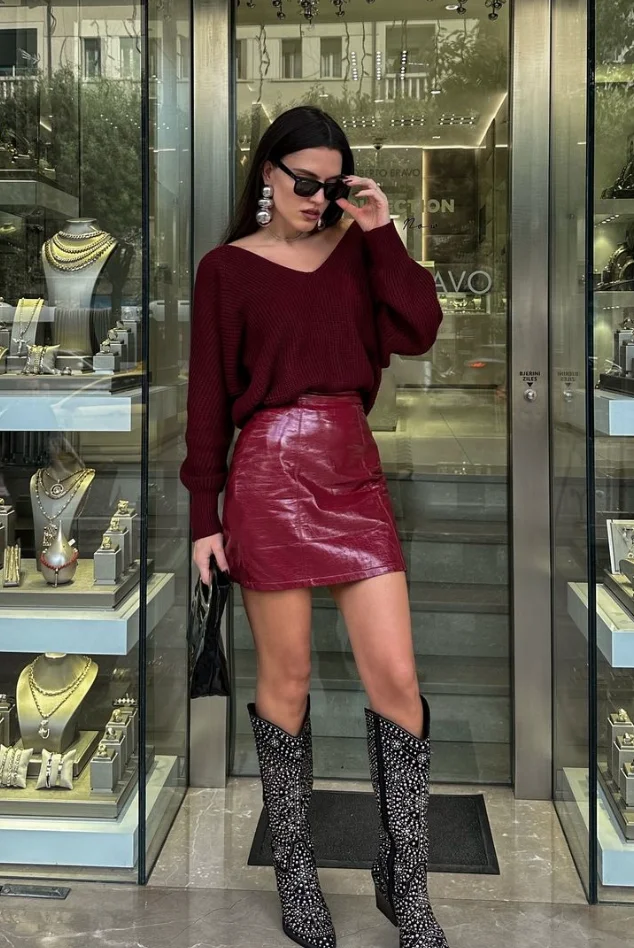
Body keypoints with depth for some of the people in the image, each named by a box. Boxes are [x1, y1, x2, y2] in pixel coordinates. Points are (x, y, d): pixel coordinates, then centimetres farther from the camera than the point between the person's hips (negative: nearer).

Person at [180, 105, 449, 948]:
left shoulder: (356, 252, 12)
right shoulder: (226, 268, 2)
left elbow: (418, 330, -2)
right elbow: (209, 397, 0)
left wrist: (382, 231, -2)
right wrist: (205, 515, -3)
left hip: (355, 472, 3)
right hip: (269, 475, -3)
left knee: (396, 678, -1)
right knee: (287, 679, 5)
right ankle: (295, 865, 25)